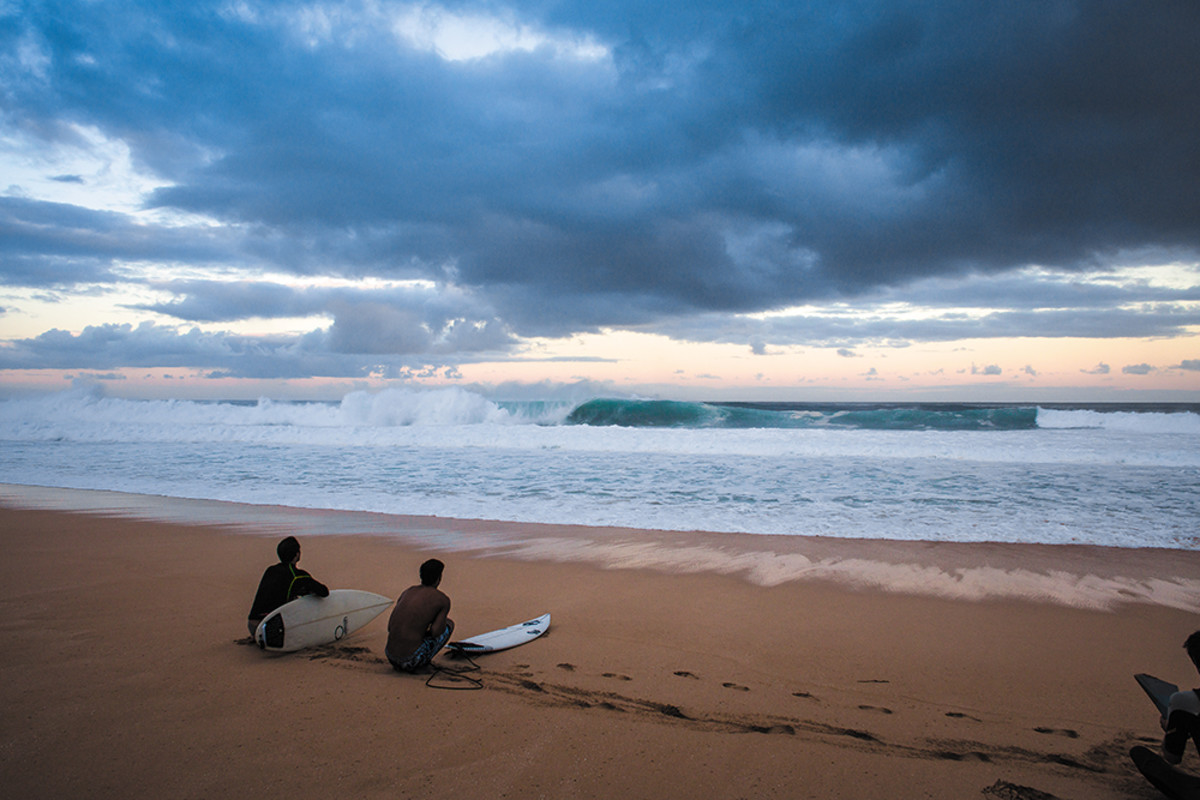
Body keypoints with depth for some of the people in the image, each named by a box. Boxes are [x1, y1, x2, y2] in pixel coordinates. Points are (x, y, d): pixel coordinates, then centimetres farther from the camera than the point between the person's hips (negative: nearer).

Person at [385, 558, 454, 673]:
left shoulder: (407, 592, 14)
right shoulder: (444, 600, -2)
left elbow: (390, 627, 13)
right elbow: (435, 632, -10)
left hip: (391, 657, 6)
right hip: (412, 659, -6)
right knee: (449, 623, 16)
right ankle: (423, 662, 8)